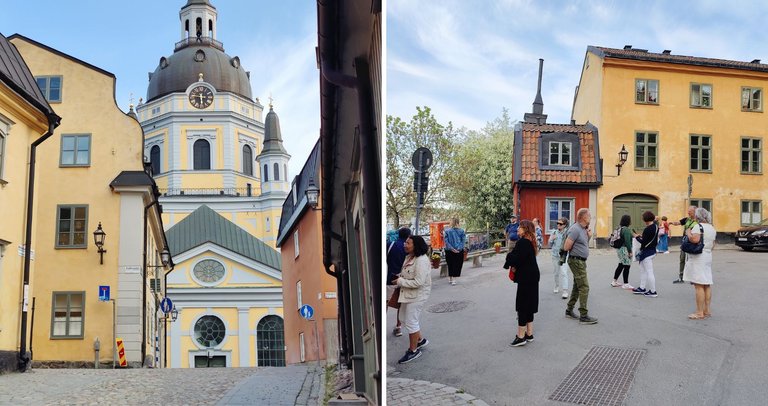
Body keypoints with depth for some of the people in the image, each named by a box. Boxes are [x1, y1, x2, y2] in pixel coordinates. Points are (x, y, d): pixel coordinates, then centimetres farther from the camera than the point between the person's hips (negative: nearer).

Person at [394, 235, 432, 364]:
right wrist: (400, 276, 0)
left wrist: (400, 281, -20)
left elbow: (418, 282, -28)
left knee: (411, 322, 0)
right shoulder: (409, 257, 5)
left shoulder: (421, 260, -25)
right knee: (408, 319, 20)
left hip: (417, 295, -10)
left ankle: (413, 350, 16)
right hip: (408, 294, 10)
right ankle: (420, 340, 40)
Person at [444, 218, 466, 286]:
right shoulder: (461, 231, -3)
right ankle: (454, 280, 0)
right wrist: (459, 248, -8)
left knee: (450, 265, 15)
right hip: (459, 251, -1)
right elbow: (463, 241, -7)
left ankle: (450, 279, 24)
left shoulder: (447, 231, -4)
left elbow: (446, 241, -9)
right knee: (457, 265, 7)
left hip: (449, 251, 1)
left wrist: (452, 248, -11)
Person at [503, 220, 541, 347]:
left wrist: (508, 263, -4)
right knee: (529, 305, 15)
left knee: (522, 306, -4)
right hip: (532, 277, 10)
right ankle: (529, 334, 23)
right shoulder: (530, 242, 12)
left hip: (526, 278, -10)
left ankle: (521, 336, 1)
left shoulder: (523, 242, -19)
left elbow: (516, 258, -24)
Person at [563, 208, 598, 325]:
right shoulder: (575, 229, -19)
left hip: (581, 261, 10)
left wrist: (589, 237, 4)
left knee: (577, 286, 15)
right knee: (584, 287, -9)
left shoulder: (583, 229, 11)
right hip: (576, 261, -10)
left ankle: (569, 310, 25)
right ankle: (584, 316, -7)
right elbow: (566, 247, -22)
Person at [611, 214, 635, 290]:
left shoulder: (620, 228, 10)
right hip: (625, 249, -10)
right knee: (626, 266, -3)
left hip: (620, 249, 10)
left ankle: (615, 282, 21)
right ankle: (626, 284, 2)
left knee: (621, 265, 16)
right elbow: (627, 241, -22)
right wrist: (630, 251, -19)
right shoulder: (626, 229, -18)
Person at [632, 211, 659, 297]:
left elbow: (644, 242, -21)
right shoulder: (656, 226, 4)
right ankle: (642, 288, 29)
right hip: (652, 250, 10)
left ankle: (653, 291, 7)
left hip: (647, 252, -10)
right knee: (643, 270, 20)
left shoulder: (647, 229, -24)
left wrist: (637, 237, -6)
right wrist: (641, 236, 6)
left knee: (649, 272, -1)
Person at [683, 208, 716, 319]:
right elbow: (712, 245, 20)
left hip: (698, 258, -9)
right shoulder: (712, 228, 14)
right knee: (707, 285, 12)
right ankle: (707, 310, 17)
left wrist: (688, 233, -12)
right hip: (708, 256, 9)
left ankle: (700, 313, -8)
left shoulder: (698, 226, -13)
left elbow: (695, 239, -29)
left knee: (698, 286, -8)